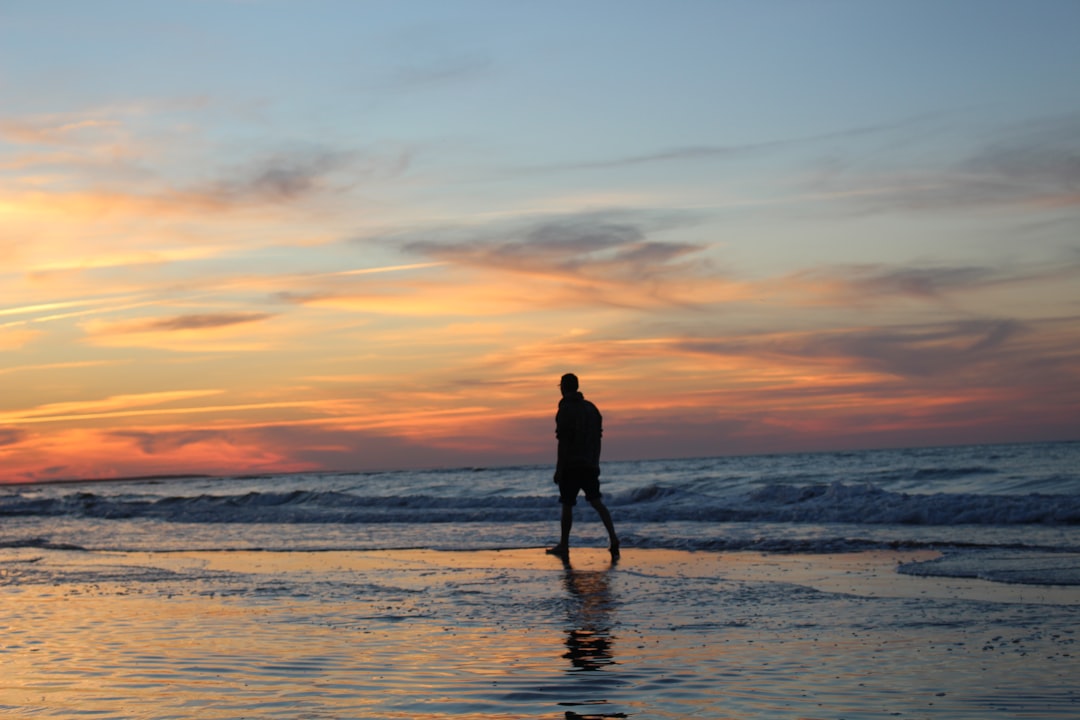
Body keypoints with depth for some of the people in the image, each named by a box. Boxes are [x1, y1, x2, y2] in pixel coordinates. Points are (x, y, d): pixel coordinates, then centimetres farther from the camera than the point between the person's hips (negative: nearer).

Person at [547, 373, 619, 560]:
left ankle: (563, 545, 12)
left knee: (567, 505, 4)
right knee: (596, 501, 4)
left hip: (571, 466, -6)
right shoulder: (591, 408, 12)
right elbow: (598, 438, 15)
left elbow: (563, 442, -15)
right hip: (590, 465, 6)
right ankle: (613, 538, -14)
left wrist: (559, 469, -12)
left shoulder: (565, 410, -10)